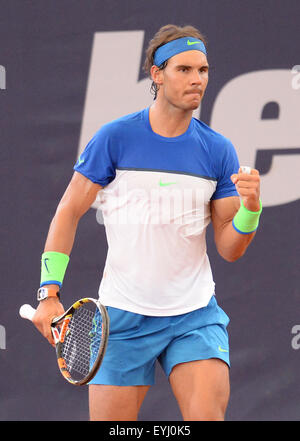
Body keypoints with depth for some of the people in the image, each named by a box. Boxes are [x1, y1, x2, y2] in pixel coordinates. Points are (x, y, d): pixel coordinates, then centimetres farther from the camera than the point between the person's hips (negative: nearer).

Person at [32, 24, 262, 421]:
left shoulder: (218, 150, 2)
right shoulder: (115, 138, -5)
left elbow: (229, 250, 4)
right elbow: (69, 213, 1)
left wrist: (250, 209, -17)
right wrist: (49, 292, -7)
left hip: (196, 315, 1)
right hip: (124, 315, -1)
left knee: (208, 416, -17)